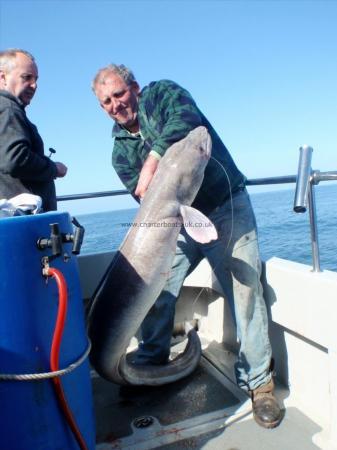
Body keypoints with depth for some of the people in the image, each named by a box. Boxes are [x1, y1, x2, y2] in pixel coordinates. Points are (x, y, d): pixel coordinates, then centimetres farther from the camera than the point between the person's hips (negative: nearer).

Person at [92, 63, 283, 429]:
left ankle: (258, 381, 9)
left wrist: (152, 160, -30)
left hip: (226, 209, -4)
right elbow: (143, 198, -4)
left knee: (245, 290, -7)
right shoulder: (120, 150, 6)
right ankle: (151, 364, 23)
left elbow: (186, 118, -26)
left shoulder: (161, 93, -4)